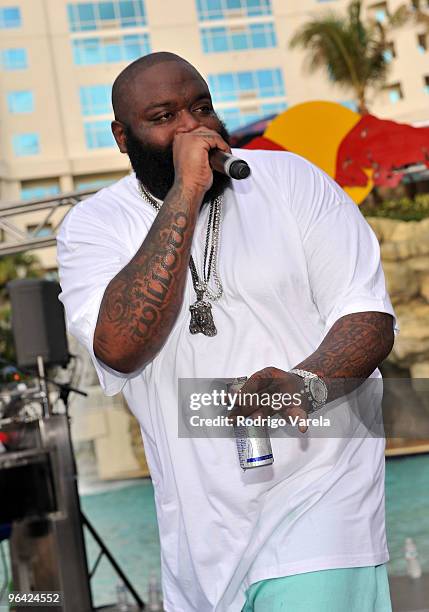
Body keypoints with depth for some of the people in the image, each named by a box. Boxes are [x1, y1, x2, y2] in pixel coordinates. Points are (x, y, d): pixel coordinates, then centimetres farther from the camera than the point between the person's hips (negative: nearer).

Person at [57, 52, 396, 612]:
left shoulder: (291, 179, -2)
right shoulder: (92, 224, -1)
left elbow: (370, 316, -5)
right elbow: (121, 347, -19)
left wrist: (306, 383, -26)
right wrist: (186, 192, -20)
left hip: (317, 495, -2)